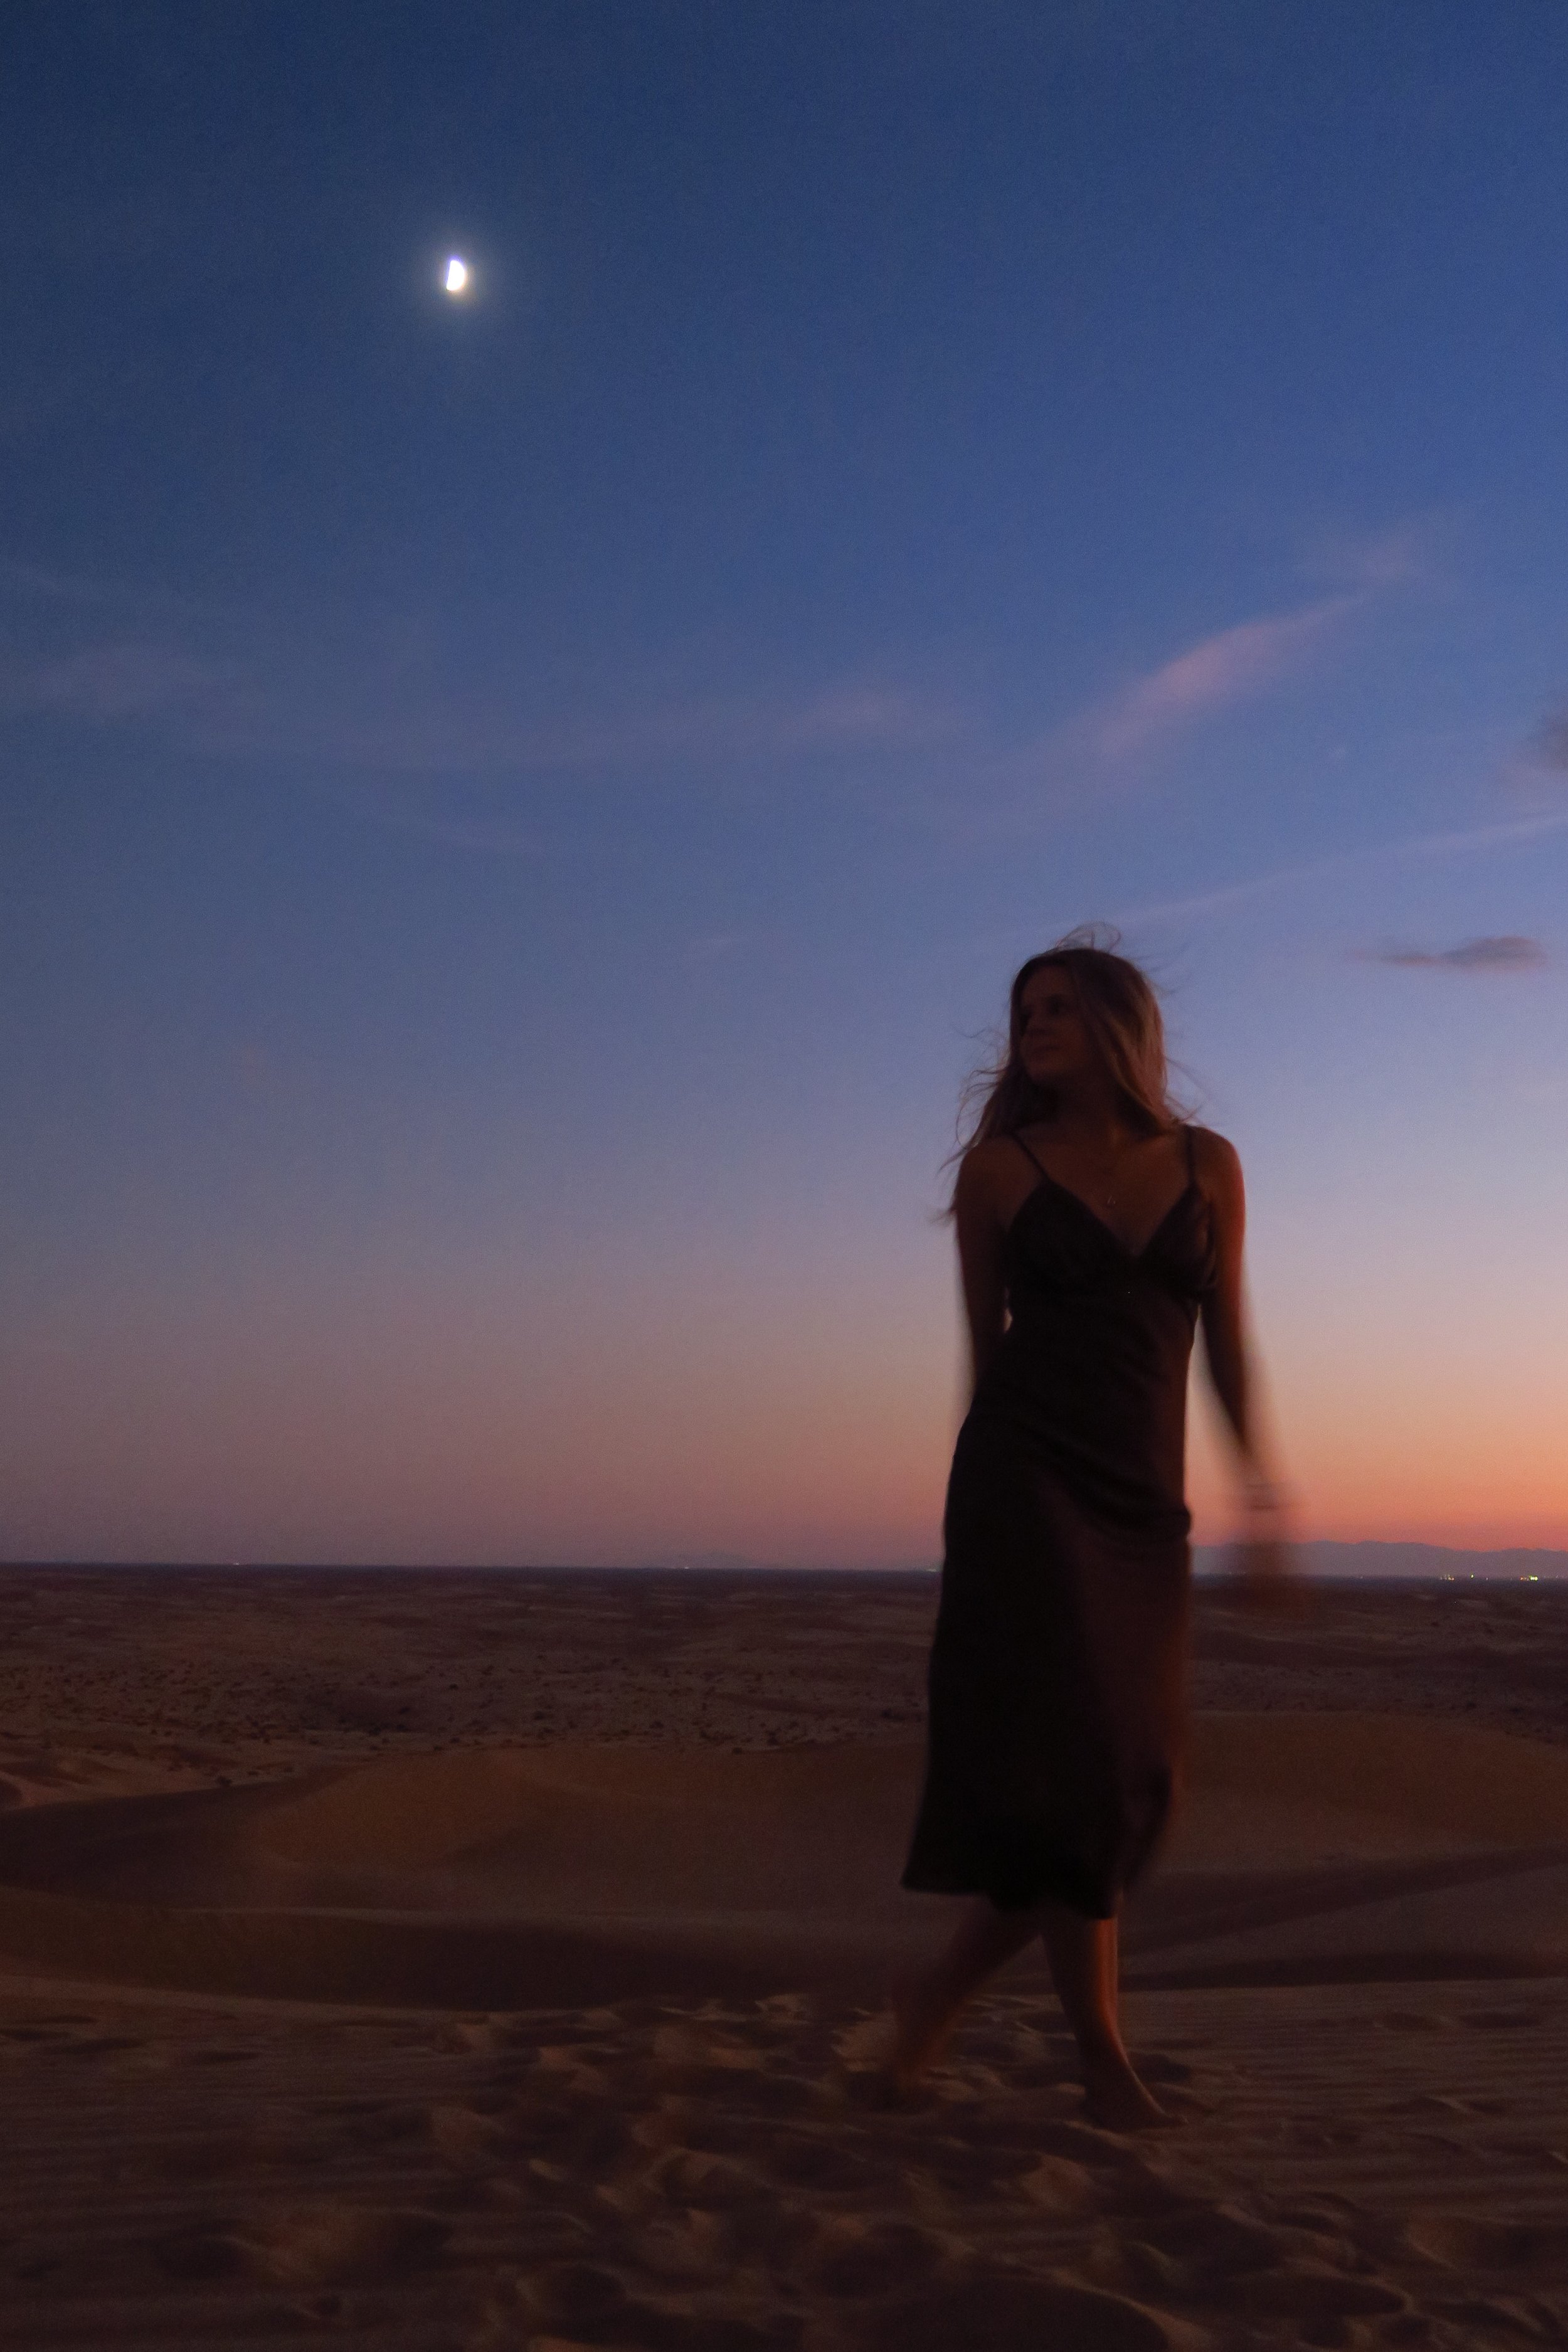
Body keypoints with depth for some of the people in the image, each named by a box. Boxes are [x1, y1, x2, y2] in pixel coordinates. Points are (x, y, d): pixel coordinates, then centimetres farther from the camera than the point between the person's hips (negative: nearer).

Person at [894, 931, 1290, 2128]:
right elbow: (986, 1341, 8)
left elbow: (1227, 1342, 10)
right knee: (1071, 1760, -8)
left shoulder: (1208, 1165, 9)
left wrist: (1262, 1497, 4)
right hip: (1028, 1481, -3)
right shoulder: (1000, 1164, 3)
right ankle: (1105, 2056, 5)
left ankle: (944, 1989, 20)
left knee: (1127, 1779, 2)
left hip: (1144, 1505, 4)